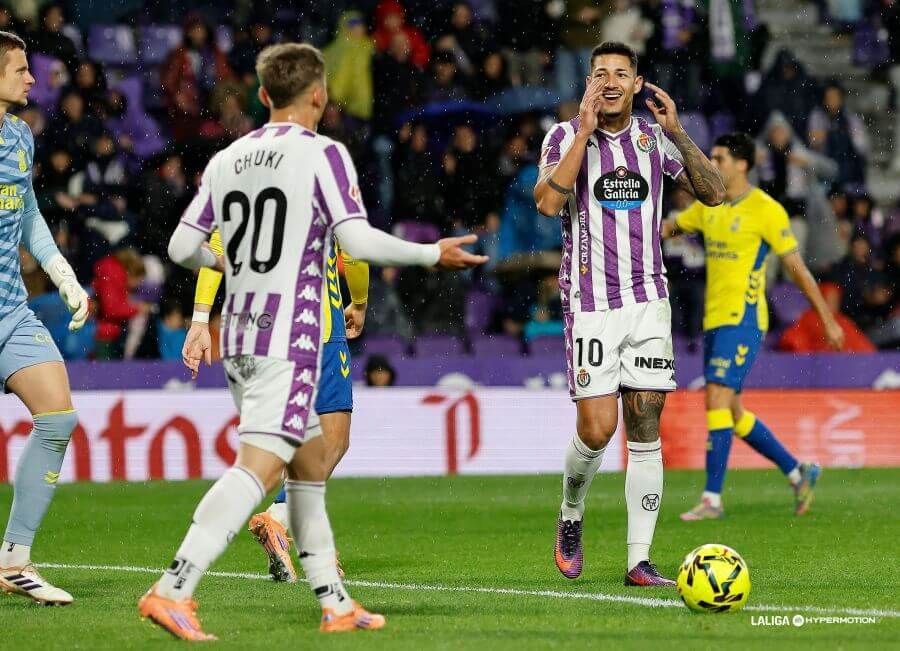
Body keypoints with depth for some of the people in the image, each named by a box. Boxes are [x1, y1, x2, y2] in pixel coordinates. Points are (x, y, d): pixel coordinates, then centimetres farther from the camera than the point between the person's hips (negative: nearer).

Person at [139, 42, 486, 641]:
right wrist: (433, 254, 0)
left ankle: (335, 602, 20)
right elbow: (360, 241, -14)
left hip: (239, 334, 7)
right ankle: (172, 590, -26)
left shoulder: (227, 159, 10)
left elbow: (182, 246, 10)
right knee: (259, 468, -14)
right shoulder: (323, 153, -7)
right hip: (289, 337, -7)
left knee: (311, 462, 17)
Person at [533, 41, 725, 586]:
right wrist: (585, 132, -20)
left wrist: (677, 132, -8)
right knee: (597, 428, -11)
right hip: (590, 302, -3)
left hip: (649, 300, 3)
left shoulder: (655, 137, 7)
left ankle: (640, 560, 2)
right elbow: (548, 201, -18)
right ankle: (571, 517, 19)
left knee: (646, 429, -1)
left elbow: (714, 194, 2)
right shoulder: (565, 137, -2)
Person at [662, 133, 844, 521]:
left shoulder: (765, 210, -9)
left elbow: (796, 267, -7)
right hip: (714, 319, 8)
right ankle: (798, 473, 24)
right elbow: (671, 227, 26)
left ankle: (712, 498, -15)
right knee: (732, 411, 10)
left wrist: (828, 321, -4)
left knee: (717, 399, -16)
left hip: (742, 318, -8)